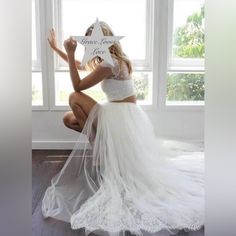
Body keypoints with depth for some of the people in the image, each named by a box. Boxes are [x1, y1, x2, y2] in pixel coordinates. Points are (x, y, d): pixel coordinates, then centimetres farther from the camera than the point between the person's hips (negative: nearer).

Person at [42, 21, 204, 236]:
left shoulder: (109, 64, -19)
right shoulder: (107, 60, 10)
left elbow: (77, 86, -14)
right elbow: (79, 65, 23)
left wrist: (70, 53, -13)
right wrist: (56, 48, 26)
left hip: (121, 117, -9)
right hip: (117, 115, 9)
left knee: (75, 98, -12)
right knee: (69, 119, 6)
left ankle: (96, 144, -1)